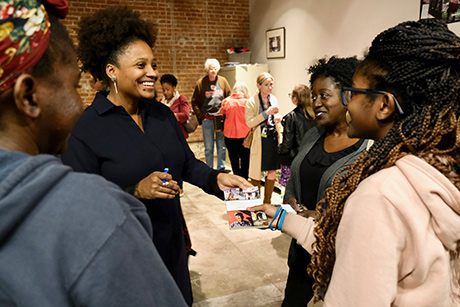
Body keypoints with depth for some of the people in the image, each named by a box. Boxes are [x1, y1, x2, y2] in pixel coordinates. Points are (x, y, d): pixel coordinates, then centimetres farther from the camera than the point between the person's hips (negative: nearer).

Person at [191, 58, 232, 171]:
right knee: (208, 148, 5)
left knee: (222, 146, 8)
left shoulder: (223, 81, 5)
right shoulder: (201, 83, 0)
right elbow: (194, 102, 4)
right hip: (207, 119, -1)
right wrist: (201, 117, -3)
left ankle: (221, 169, 21)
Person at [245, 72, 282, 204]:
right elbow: (249, 122, -17)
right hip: (259, 140, -5)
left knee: (272, 172, 11)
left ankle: (267, 201, 27)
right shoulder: (252, 102, -8)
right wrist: (266, 113, -19)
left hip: (273, 139, 6)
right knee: (257, 174, 3)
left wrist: (277, 120, -1)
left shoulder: (274, 99, 10)